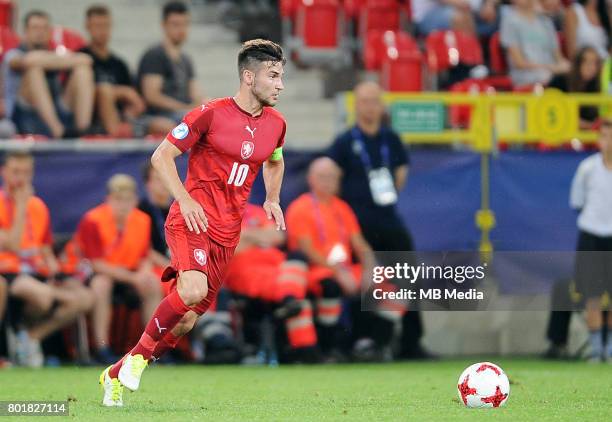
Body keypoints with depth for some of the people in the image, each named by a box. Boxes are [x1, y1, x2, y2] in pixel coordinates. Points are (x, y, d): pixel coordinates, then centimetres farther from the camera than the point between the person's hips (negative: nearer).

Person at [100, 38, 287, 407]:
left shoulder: (276, 125, 9)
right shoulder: (211, 114, -9)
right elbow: (161, 156, -4)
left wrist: (272, 200, 14)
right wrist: (185, 199, -16)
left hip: (228, 232, 6)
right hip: (192, 220, -6)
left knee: (187, 319, 1)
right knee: (193, 290, -31)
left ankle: (117, 374, 18)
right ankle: (140, 352, -7)